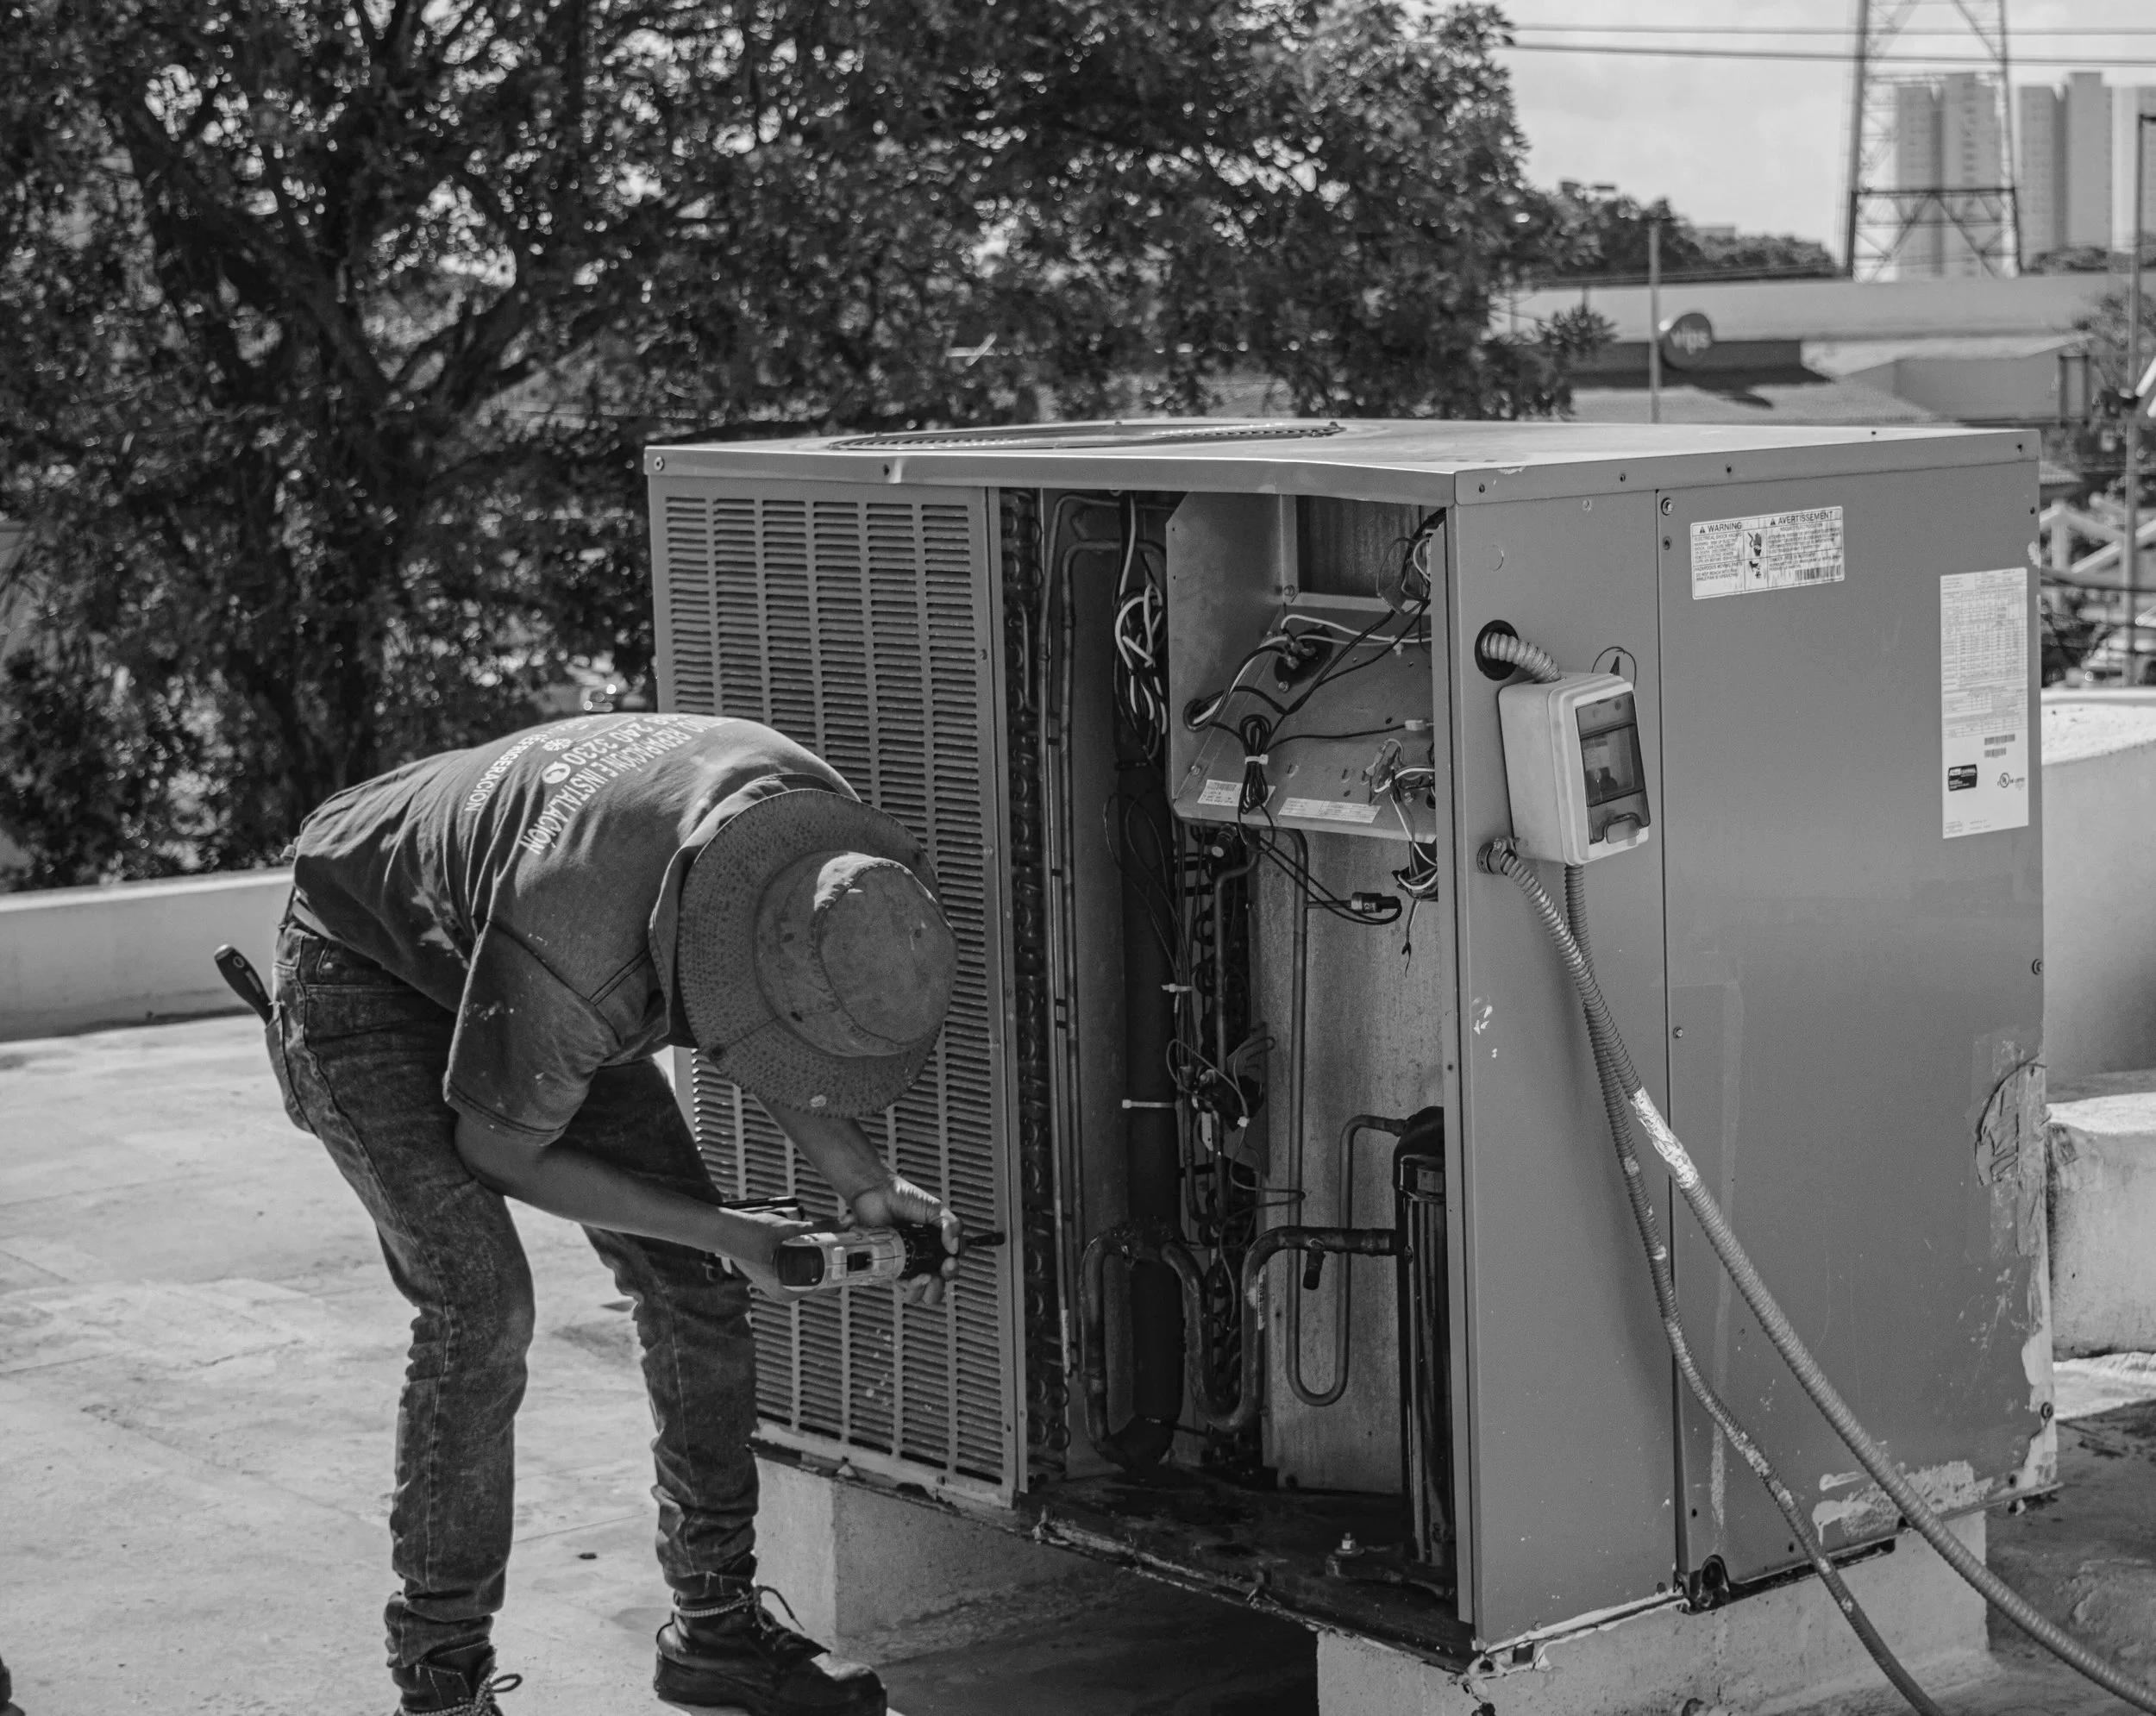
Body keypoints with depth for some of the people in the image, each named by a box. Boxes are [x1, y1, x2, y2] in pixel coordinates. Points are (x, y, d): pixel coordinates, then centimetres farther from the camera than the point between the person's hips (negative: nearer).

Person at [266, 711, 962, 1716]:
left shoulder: (829, 846, -25)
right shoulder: (573, 952, -44)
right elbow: (497, 1151, -24)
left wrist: (864, 1184, -17)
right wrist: (718, 1232, -22)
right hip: (365, 963, -7)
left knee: (692, 1288, -1)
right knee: (479, 1303, -21)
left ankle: (715, 1623, 12)